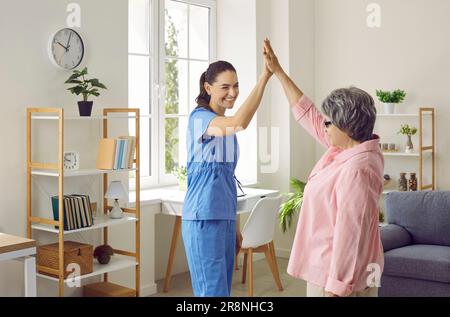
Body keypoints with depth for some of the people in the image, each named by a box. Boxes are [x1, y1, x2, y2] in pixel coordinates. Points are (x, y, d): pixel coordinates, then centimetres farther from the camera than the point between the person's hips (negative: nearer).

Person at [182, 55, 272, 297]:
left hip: (226, 217, 8)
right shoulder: (199, 117, -10)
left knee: (223, 287, 12)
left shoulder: (226, 125, 16)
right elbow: (239, 123, -31)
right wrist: (265, 76, -31)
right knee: (213, 290, -8)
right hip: (203, 219, -8)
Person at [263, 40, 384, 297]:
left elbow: (349, 233, -28)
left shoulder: (356, 170, -27)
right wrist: (278, 71, 14)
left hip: (339, 276, -9)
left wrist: (334, 289, -25)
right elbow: (308, 114, 11)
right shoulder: (350, 147, 2)